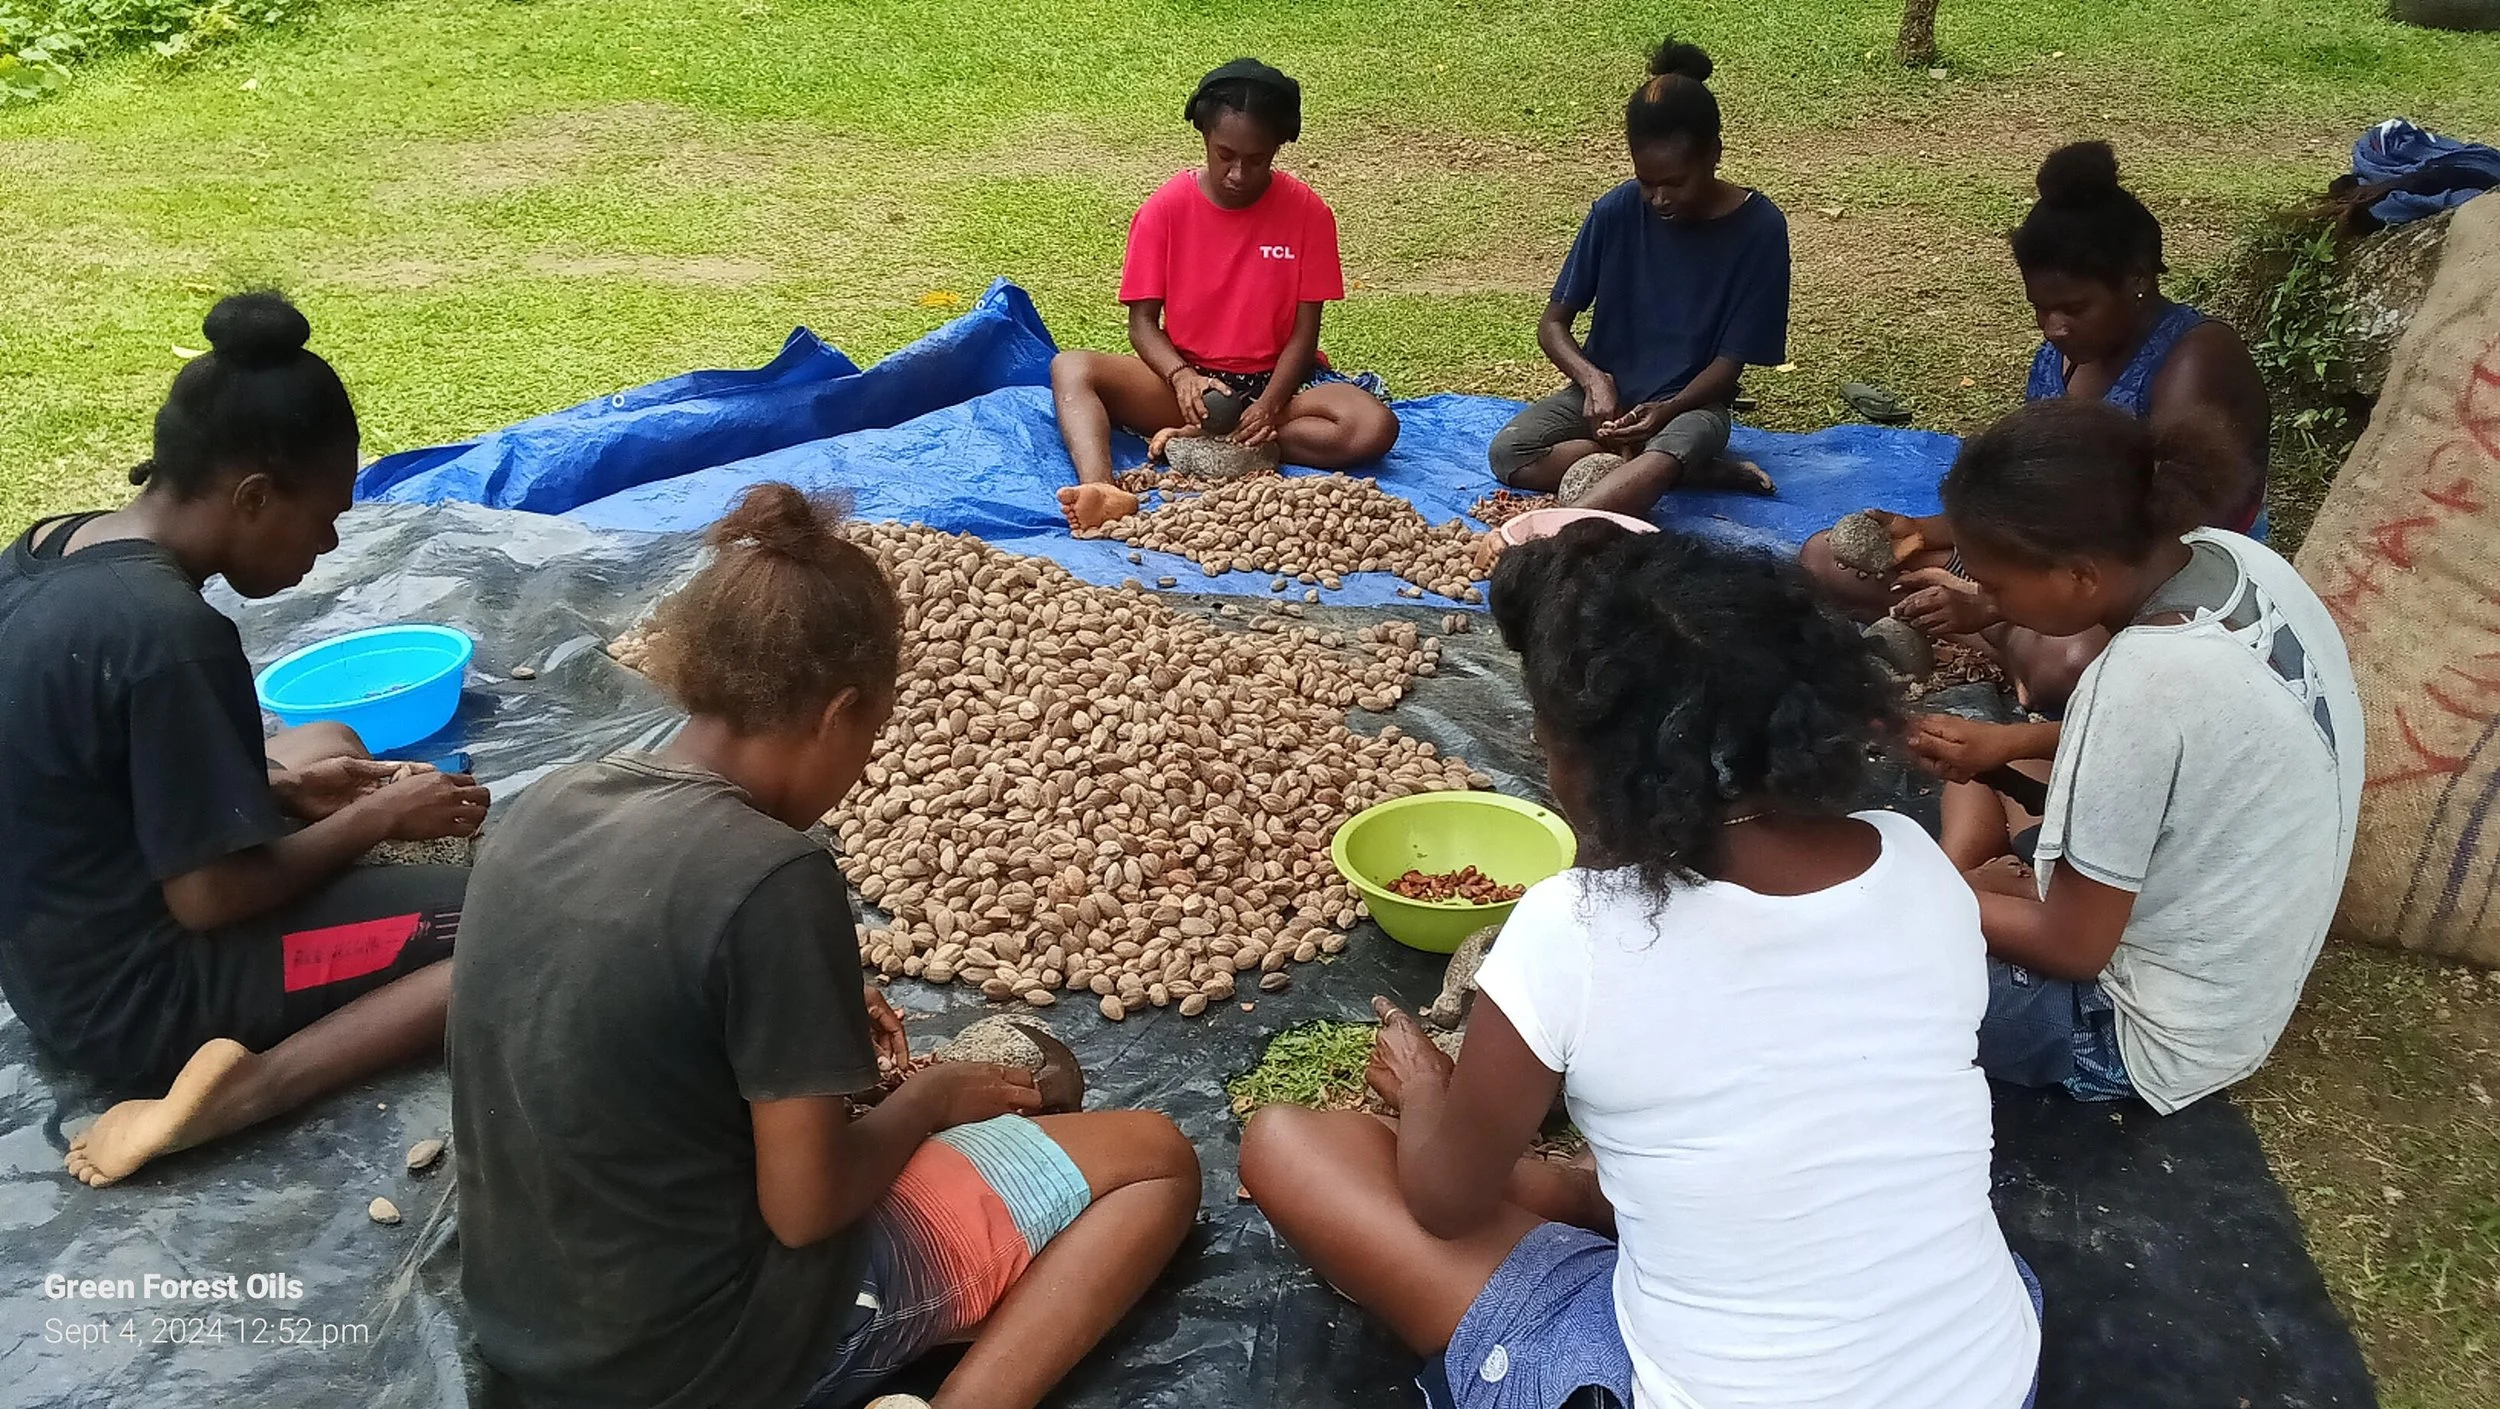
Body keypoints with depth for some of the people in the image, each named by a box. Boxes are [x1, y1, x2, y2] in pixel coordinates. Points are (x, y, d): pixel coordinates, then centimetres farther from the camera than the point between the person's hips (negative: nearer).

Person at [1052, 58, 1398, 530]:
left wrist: (1270, 404, -23)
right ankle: (1098, 490, -52)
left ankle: (1194, 440, -27)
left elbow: (1304, 331, -5)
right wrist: (1181, 376, -26)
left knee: (1376, 426, -31)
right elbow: (1143, 322, -5)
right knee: (1070, 368, -26)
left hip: (1273, 380, 0)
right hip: (1186, 382, 0)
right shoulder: (1165, 208, -5)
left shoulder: (1307, 213, -5)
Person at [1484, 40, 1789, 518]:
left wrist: (1666, 410, -30)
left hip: (1692, 403, -4)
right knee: (1508, 452, -25)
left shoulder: (1758, 227, -13)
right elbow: (1552, 323, -2)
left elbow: (1731, 360, -10)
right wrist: (1593, 379, -23)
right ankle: (1701, 469, -21)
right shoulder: (1617, 210, -8)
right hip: (1603, 392, 4)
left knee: (1656, 466, -39)